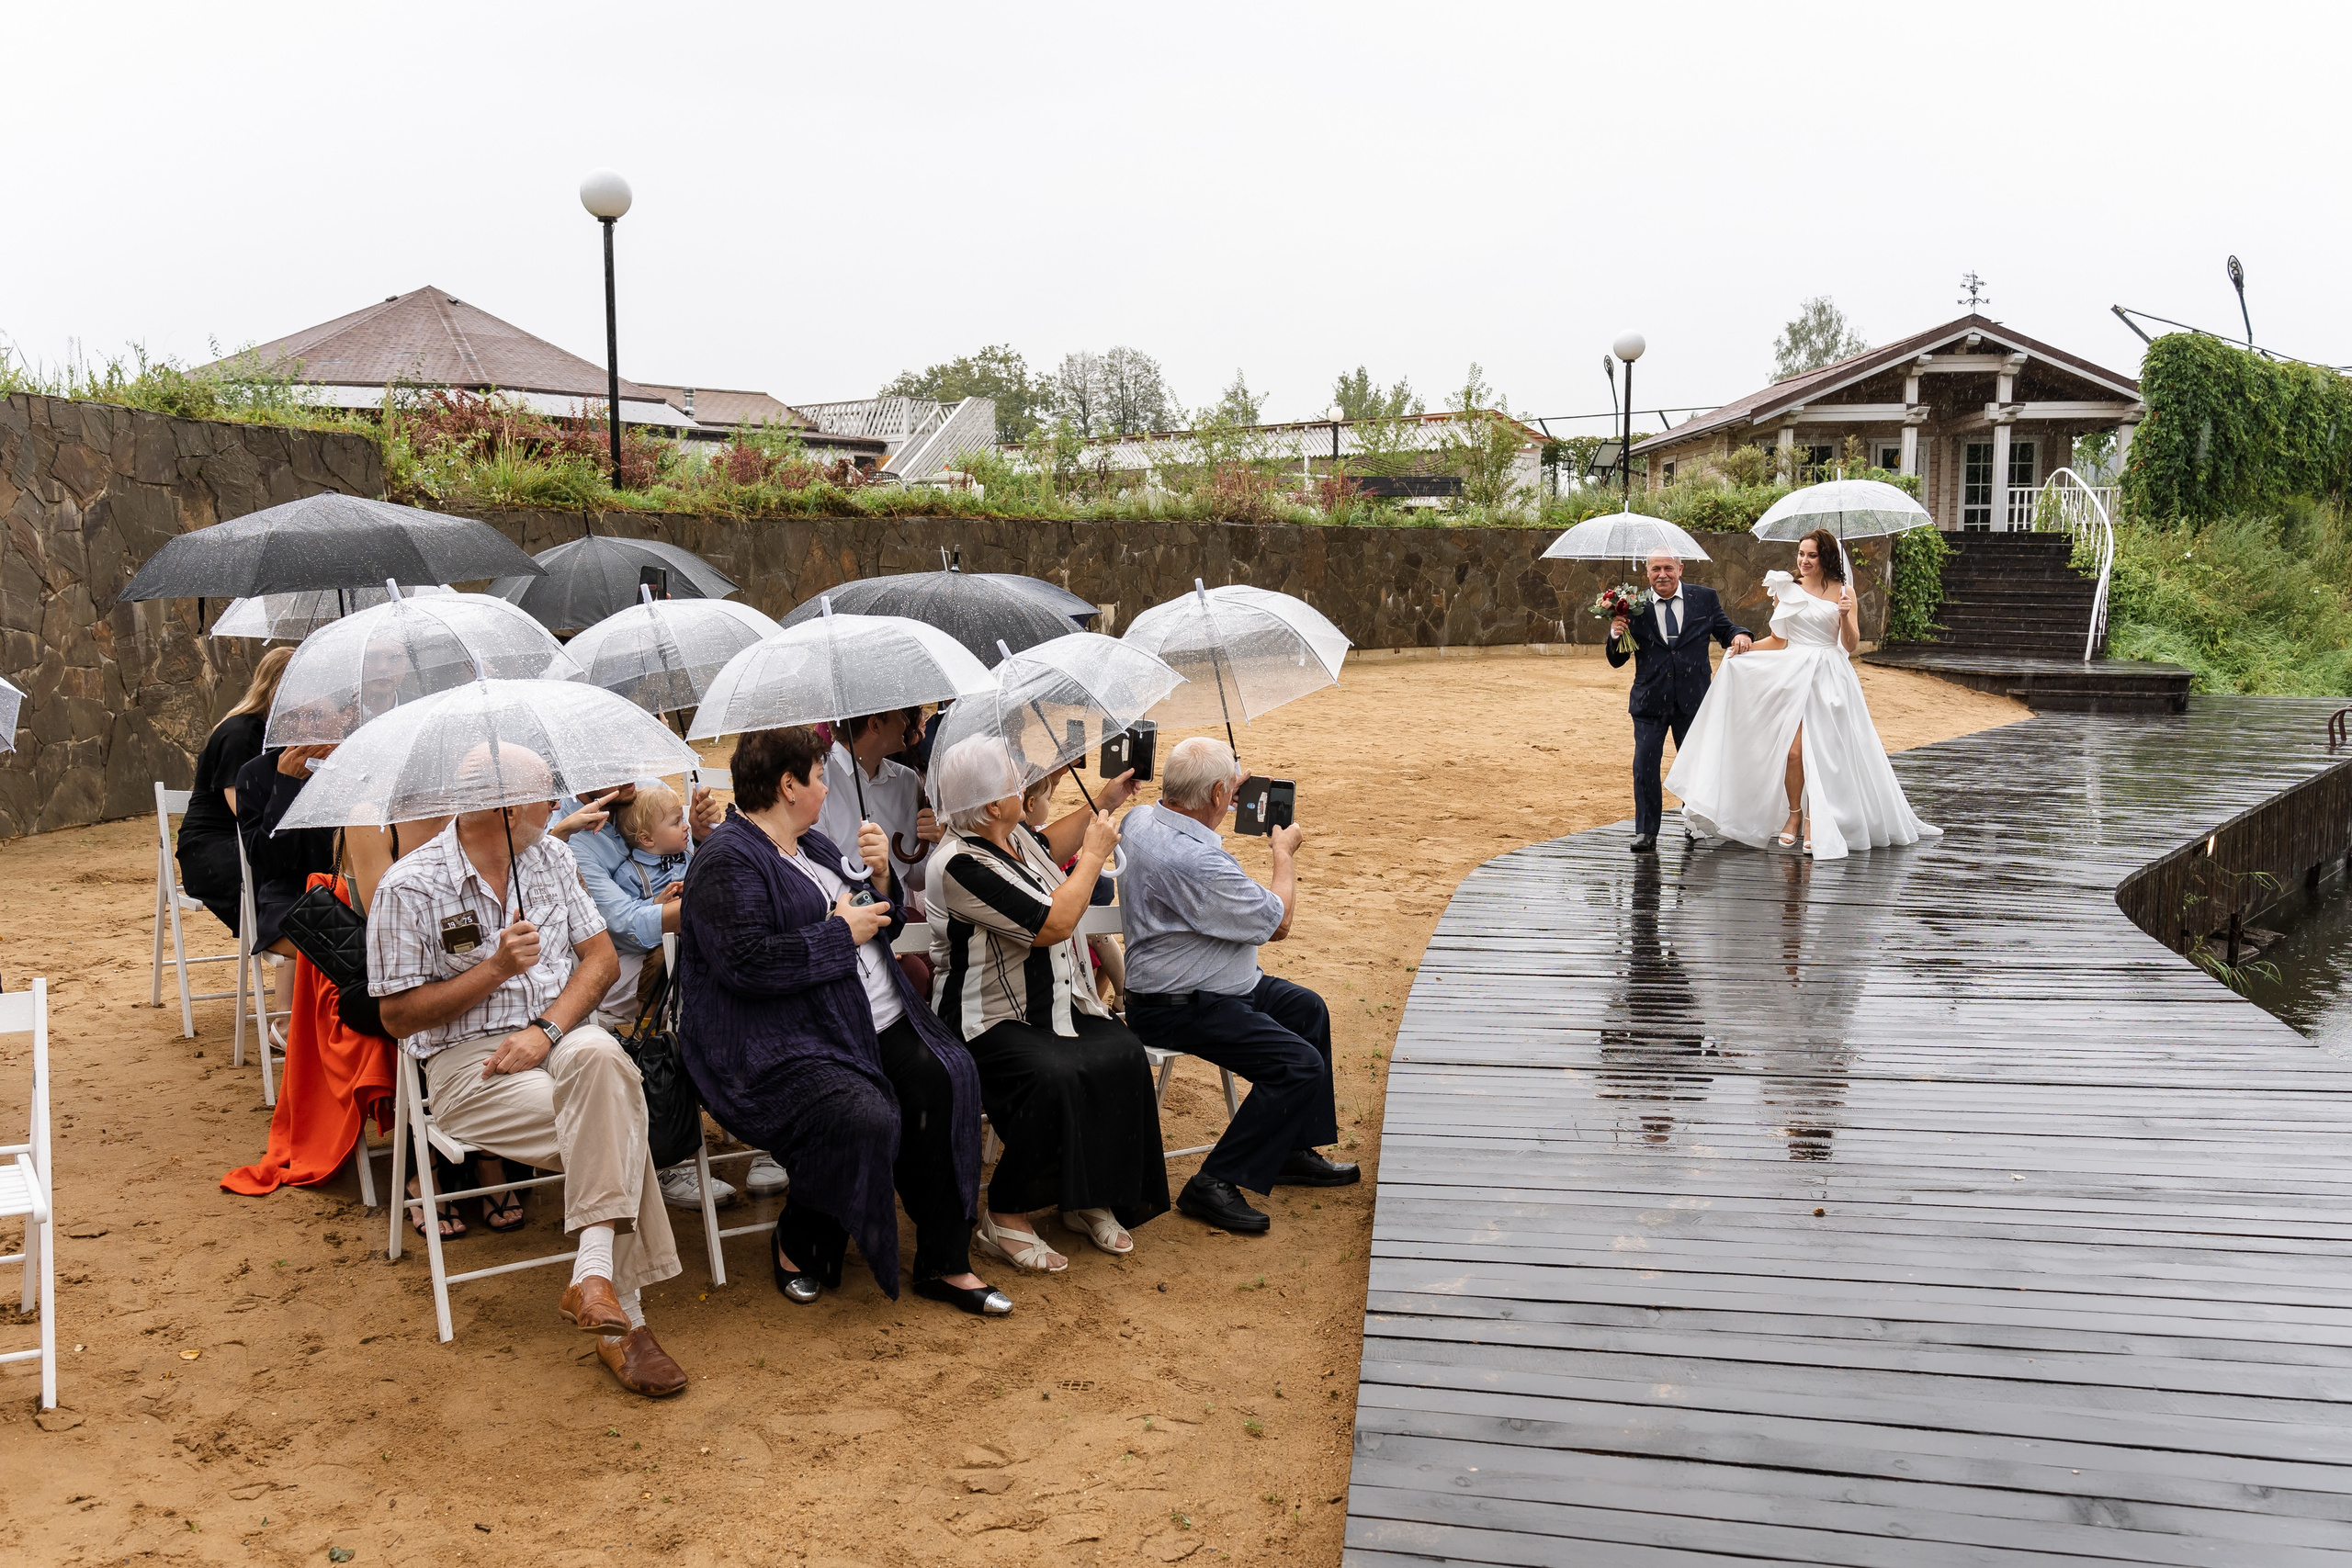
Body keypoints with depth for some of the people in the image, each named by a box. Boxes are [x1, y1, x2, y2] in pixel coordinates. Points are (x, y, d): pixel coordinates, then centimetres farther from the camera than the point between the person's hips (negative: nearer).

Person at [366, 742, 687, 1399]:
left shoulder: (550, 857, 11)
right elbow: (398, 1016, -6)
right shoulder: (409, 887, -6)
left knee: (601, 1057, -35)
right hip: (467, 1063, -4)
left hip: (563, 1037, 4)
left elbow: (601, 957, 8)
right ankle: (621, 1317, -22)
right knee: (614, 1131, -29)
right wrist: (497, 968, -16)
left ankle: (595, 1273, -34)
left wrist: (548, 1029, -10)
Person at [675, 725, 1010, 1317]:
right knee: (863, 1118, -31)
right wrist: (842, 933, -14)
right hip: (781, 1045, -8)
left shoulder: (813, 845, 20)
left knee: (944, 1080, -18)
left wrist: (879, 879, 5)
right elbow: (746, 964, -22)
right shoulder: (728, 861, -8)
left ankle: (944, 1262, -11)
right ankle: (797, 1246, 0)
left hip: (879, 1024, 8)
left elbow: (880, 926, 26)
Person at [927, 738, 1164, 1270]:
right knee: (1053, 1076, -34)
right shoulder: (961, 864, -21)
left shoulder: (1013, 835, 7)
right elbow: (1053, 924, -23)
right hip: (989, 1022, -8)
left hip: (1056, 1006, 8)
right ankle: (1004, 1217, -16)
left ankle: (1091, 1199, -1)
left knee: (1124, 1056, -17)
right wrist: (1094, 855, -11)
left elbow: (1047, 848, 34)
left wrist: (1104, 806, 29)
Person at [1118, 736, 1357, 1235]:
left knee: (1307, 1008, 20)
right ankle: (1214, 1184, -9)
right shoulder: (1196, 862, -30)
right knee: (1299, 1064, -19)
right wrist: (1284, 852, 0)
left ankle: (1293, 1151, 28)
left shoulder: (1139, 820, 0)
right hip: (1178, 1010, -11)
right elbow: (1278, 921, -17)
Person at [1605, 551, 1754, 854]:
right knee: (1645, 767, -4)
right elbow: (1617, 661, 0)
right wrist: (1615, 636, -21)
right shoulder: (1634, 607, -2)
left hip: (1692, 700, 1)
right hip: (1650, 702, -1)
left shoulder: (1705, 598, 1)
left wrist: (1740, 636, -13)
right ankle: (1646, 832, 6)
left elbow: (1724, 629, 10)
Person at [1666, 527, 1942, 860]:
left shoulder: (1843, 591, 4)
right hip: (1792, 674, 1)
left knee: (1822, 752, -3)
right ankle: (1793, 813, 11)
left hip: (1830, 679, -1)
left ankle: (1814, 819, 11)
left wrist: (1845, 615, -16)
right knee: (1793, 750, -10)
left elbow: (1851, 645, 1)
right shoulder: (1787, 588, 9)